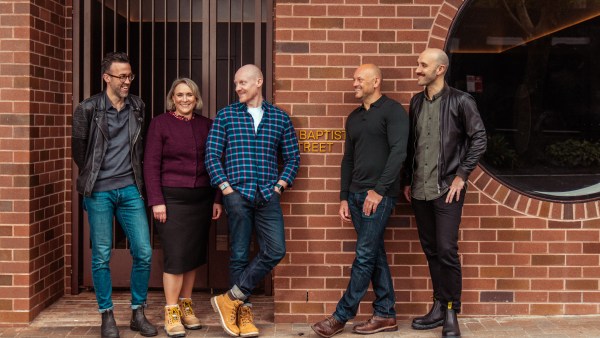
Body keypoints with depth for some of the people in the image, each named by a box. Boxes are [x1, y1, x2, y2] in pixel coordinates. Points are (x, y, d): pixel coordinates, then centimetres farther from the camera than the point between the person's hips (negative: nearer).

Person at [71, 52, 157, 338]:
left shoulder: (137, 107, 7)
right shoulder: (88, 109, -4)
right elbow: (79, 150, 5)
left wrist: (134, 178, 13)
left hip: (130, 190, 3)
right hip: (99, 192, -3)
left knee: (144, 252, 0)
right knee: (102, 256, 2)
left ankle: (138, 313, 15)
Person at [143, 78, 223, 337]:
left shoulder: (206, 125, 9)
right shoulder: (160, 123, -1)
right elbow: (151, 164, -4)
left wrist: (217, 199, 8)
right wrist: (156, 201, -11)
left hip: (201, 198, 4)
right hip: (172, 198, -4)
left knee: (194, 253, 9)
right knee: (175, 255, -6)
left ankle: (186, 306, 22)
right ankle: (171, 313, 6)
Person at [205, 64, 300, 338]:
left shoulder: (280, 118, 10)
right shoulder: (226, 115, 6)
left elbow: (292, 158, 12)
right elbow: (212, 154, 2)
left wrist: (279, 187, 1)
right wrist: (226, 188, -6)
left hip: (268, 195, 2)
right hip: (237, 194, -2)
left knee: (275, 251, -7)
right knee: (239, 254, 2)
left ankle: (231, 299, 4)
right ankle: (242, 312, 14)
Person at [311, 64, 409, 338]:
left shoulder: (392, 111, -5)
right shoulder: (353, 118, 17)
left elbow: (398, 152, -13)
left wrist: (379, 190, -18)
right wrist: (344, 197, 13)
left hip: (379, 194, -7)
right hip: (356, 194, 7)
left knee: (365, 255, -5)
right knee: (375, 254, 9)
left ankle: (341, 316, 1)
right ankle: (386, 315, 15)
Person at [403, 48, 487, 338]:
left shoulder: (460, 101, -6)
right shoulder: (416, 102, 10)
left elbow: (479, 139, -7)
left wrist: (461, 175, -10)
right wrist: (408, 181, 13)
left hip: (447, 190, -5)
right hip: (420, 191, 5)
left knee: (446, 251, -6)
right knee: (431, 251, 11)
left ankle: (452, 313, 7)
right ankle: (439, 307, 22)